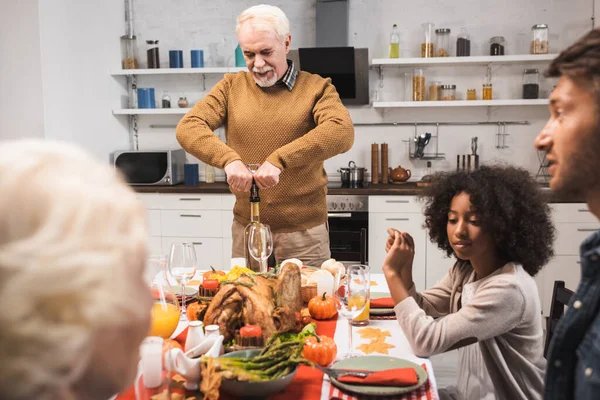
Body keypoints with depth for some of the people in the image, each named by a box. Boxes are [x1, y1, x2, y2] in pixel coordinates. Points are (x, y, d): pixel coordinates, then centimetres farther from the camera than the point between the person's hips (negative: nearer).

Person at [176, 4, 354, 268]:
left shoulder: (316, 88, -2)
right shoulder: (231, 87, 5)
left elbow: (342, 133, -21)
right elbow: (188, 128, -6)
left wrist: (279, 159, -30)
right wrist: (229, 159, -23)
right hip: (246, 229, 2)